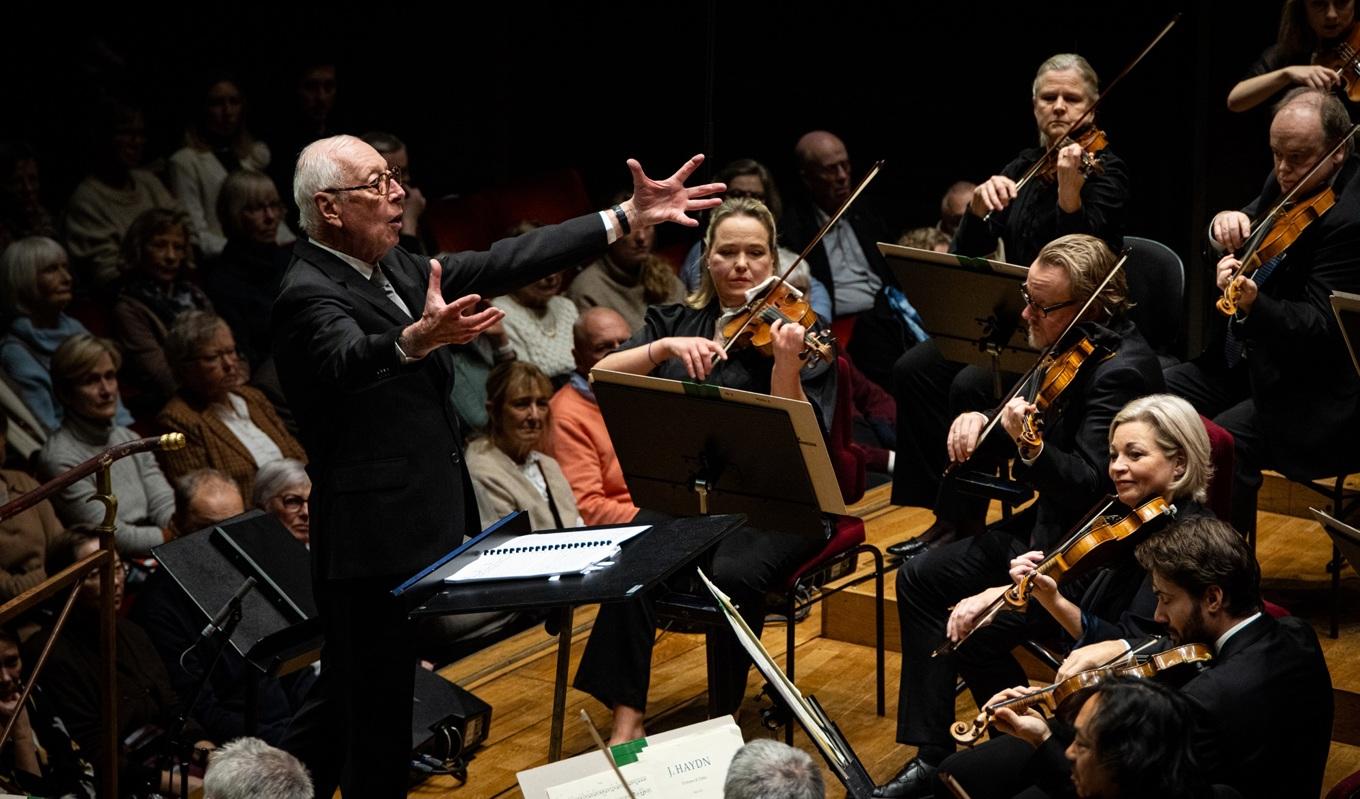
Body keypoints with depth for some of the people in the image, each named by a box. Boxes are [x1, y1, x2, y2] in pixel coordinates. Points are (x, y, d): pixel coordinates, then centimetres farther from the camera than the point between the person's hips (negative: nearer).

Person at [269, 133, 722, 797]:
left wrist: (628, 218, 8)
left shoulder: (392, 268, 10)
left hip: (417, 530, 9)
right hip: (376, 543, -9)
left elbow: (500, 265, 10)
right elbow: (350, 359, -37)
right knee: (378, 721, -1)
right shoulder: (309, 295, -17)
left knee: (344, 705, 20)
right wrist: (416, 339, -59)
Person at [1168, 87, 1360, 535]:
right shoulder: (1291, 185, 5)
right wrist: (1226, 223, -7)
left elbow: (1321, 327, -25)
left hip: (1315, 396, -9)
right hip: (1243, 360, 9)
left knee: (1225, 443, -30)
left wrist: (1253, 305, -43)